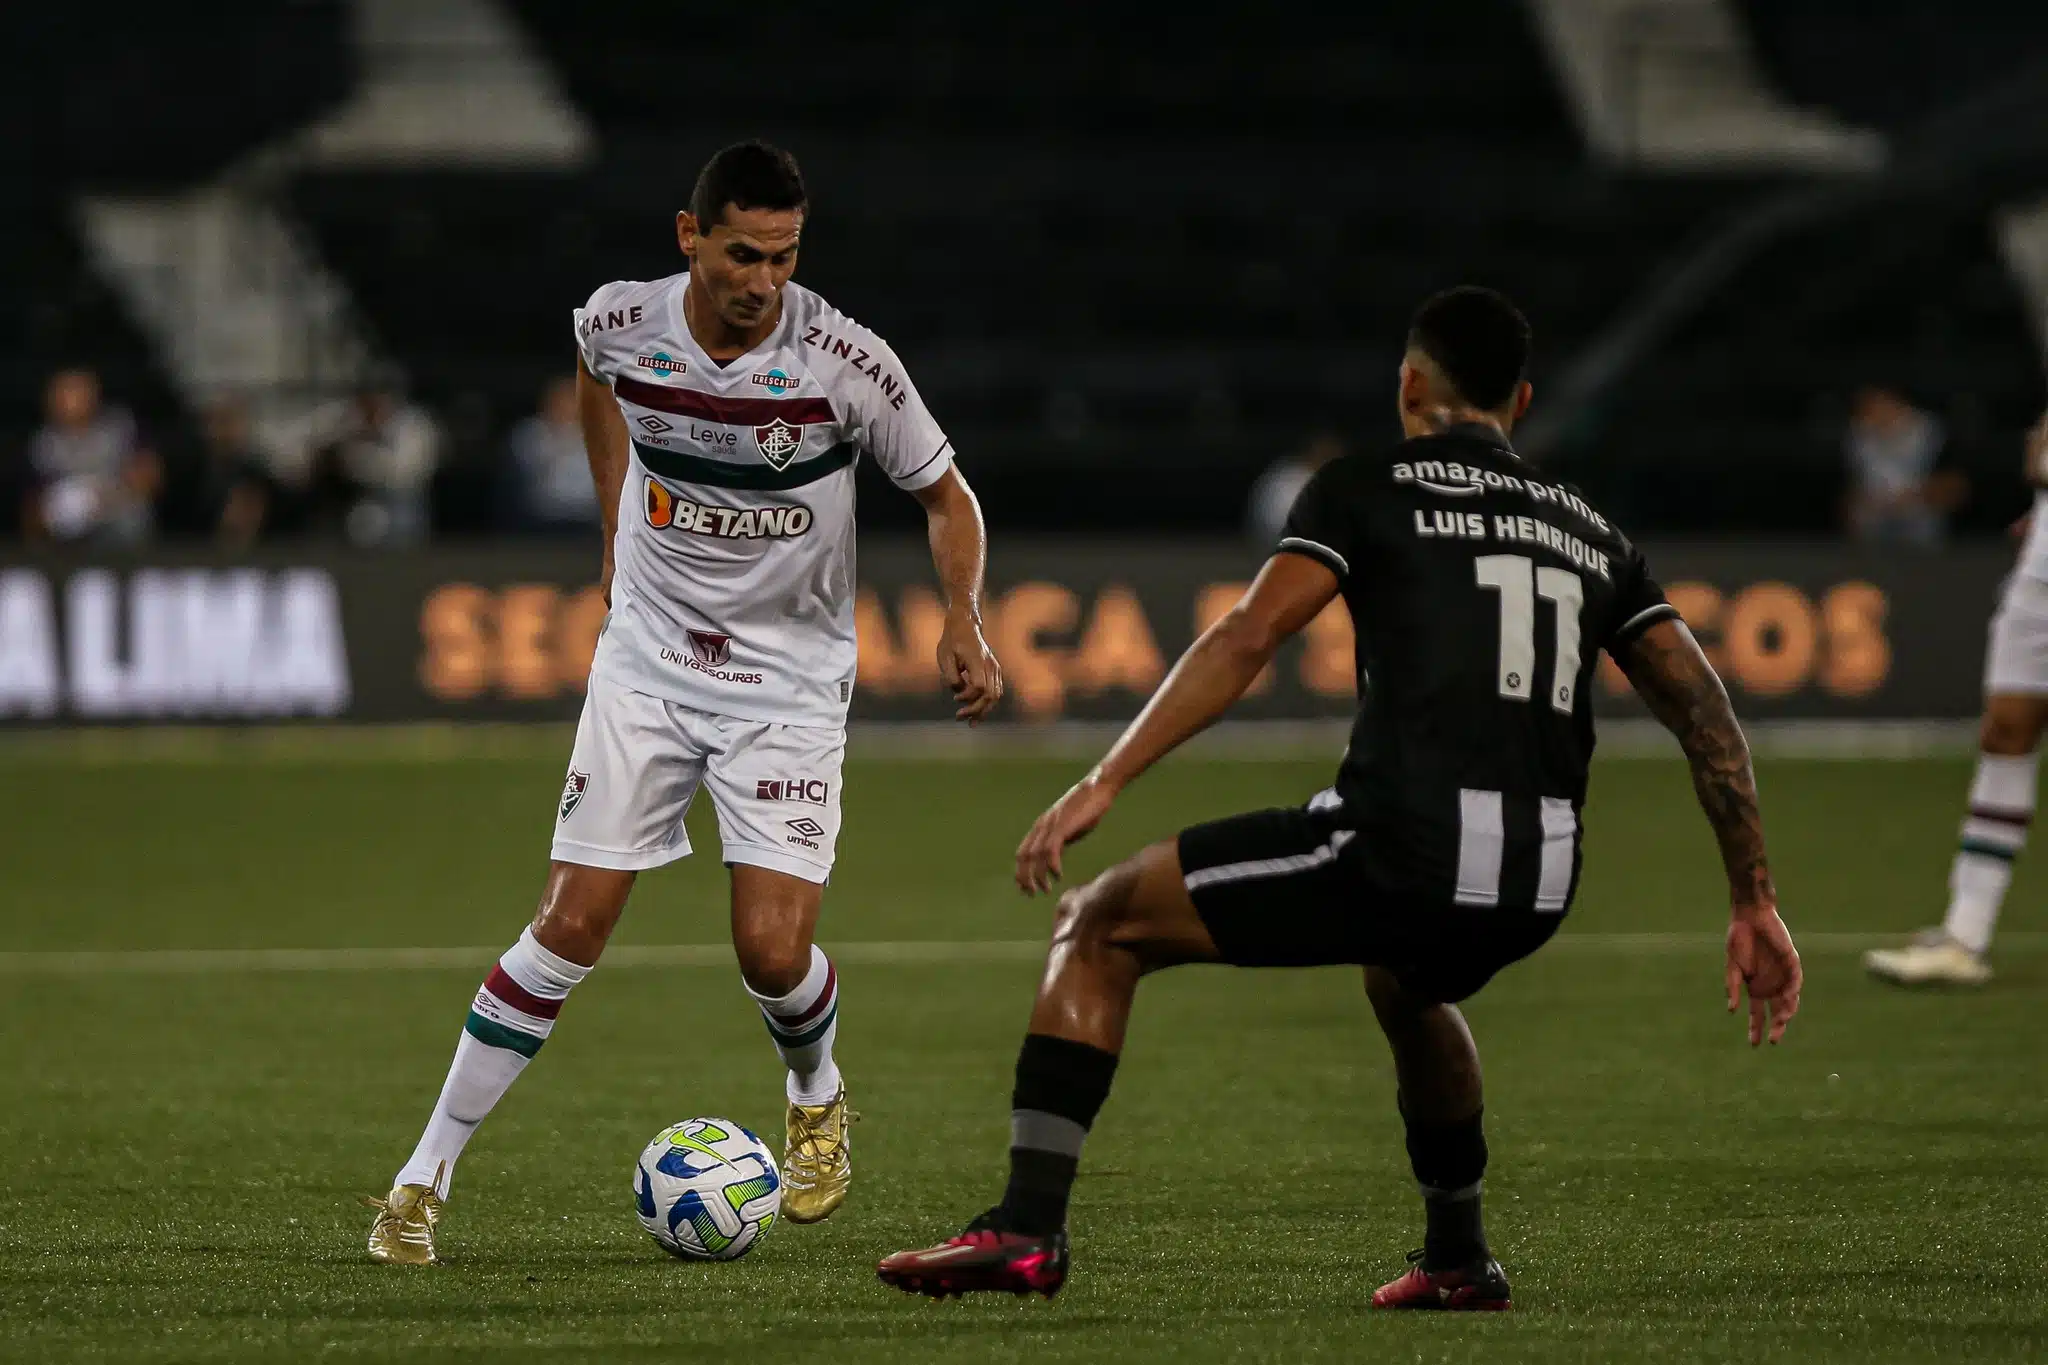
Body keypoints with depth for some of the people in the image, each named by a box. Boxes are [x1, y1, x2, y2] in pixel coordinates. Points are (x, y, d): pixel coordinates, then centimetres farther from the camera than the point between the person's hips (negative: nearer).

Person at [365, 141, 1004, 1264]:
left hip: (790, 681, -2)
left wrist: (963, 622, -20)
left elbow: (943, 495, -4)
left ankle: (816, 1098, 23)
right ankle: (423, 1181, 1)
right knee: (570, 928, -6)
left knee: (772, 951, -13)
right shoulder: (619, 324, -10)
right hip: (647, 661, 2)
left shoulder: (843, 361, -18)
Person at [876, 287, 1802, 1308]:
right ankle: (1458, 1261, 47)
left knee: (1098, 928, 9)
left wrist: (1104, 783, -11)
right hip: (1536, 890, 6)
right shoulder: (1588, 530, 23)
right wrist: (1755, 903, 19)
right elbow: (1702, 708, 16)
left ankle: (1028, 1229, -4)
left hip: (1400, 849, -6)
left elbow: (1249, 636, -7)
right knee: (1403, 981, 42)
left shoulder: (1366, 490, 8)